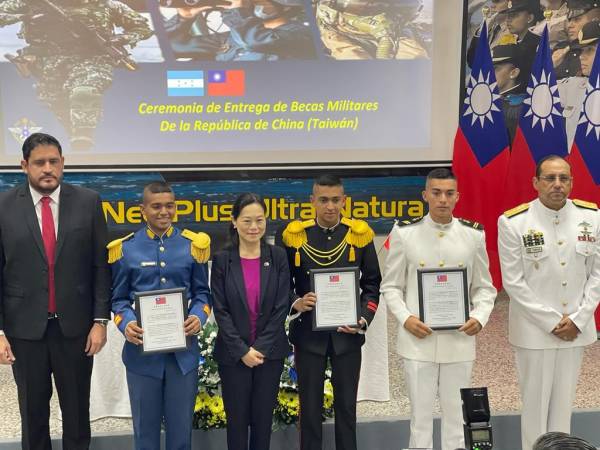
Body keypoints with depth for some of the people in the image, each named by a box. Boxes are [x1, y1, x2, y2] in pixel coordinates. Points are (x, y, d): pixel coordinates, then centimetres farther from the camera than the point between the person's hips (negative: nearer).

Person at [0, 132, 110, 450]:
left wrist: (100, 320, -4)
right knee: (32, 411, 14)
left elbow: (100, 265, -1)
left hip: (75, 325, 0)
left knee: (77, 409, 13)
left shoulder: (88, 202, -2)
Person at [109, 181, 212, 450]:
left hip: (183, 349, 1)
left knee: (181, 425, 11)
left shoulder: (192, 245, 2)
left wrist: (199, 317, -13)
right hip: (142, 349, 0)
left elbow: (202, 293, 7)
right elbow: (119, 298, 5)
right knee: (145, 425, 12)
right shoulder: (125, 249, 1)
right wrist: (126, 324, -15)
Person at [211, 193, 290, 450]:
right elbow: (220, 310, -6)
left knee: (263, 419, 10)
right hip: (233, 355, -1)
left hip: (270, 352, 1)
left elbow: (281, 307, -4)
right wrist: (242, 350, -12)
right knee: (237, 420, 9)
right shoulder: (222, 260, -4)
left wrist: (261, 348, -10)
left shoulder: (278, 257, -1)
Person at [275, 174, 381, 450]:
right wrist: (295, 303, -17)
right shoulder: (293, 235, -4)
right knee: (310, 404, 9)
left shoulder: (360, 233, -2)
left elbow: (372, 283, 3)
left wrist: (363, 318, -10)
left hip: (347, 333, 1)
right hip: (308, 333, 0)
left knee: (346, 404, 11)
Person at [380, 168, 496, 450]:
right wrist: (405, 318, -13)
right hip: (418, 339, -1)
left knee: (456, 415, 13)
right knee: (420, 414, 9)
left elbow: (484, 287, 8)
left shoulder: (474, 234, 2)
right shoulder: (404, 232, -3)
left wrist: (479, 317, -10)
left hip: (459, 340, 2)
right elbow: (390, 286, 2)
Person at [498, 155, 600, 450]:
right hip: (534, 329, -3)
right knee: (535, 403, 8)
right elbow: (513, 283, -11)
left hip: (576, 328, 3)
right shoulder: (513, 222, -13)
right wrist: (552, 322, -13)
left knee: (564, 402, 15)